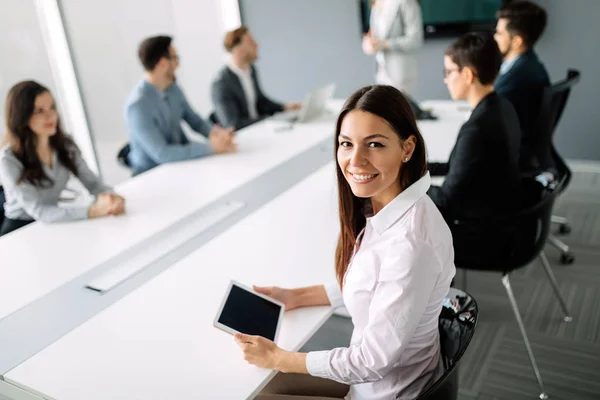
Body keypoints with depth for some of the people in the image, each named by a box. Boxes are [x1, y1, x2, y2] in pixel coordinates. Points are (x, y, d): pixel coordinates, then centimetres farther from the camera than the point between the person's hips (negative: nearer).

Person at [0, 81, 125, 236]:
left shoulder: (66, 146, -4)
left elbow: (93, 183, -6)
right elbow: (38, 211, -28)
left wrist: (110, 196, -32)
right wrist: (93, 210, -40)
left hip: (52, 224, 5)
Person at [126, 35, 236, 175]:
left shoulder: (173, 88, -1)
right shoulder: (138, 106, -24)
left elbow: (194, 120, 9)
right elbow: (161, 154, -27)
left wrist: (214, 133, -13)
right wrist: (211, 147, -27)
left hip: (181, 160, 7)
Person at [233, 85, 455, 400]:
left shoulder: (411, 243, -33)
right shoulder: (382, 207, -7)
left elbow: (375, 360, -25)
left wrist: (278, 359, -14)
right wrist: (295, 297, 7)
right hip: (372, 368, 7)